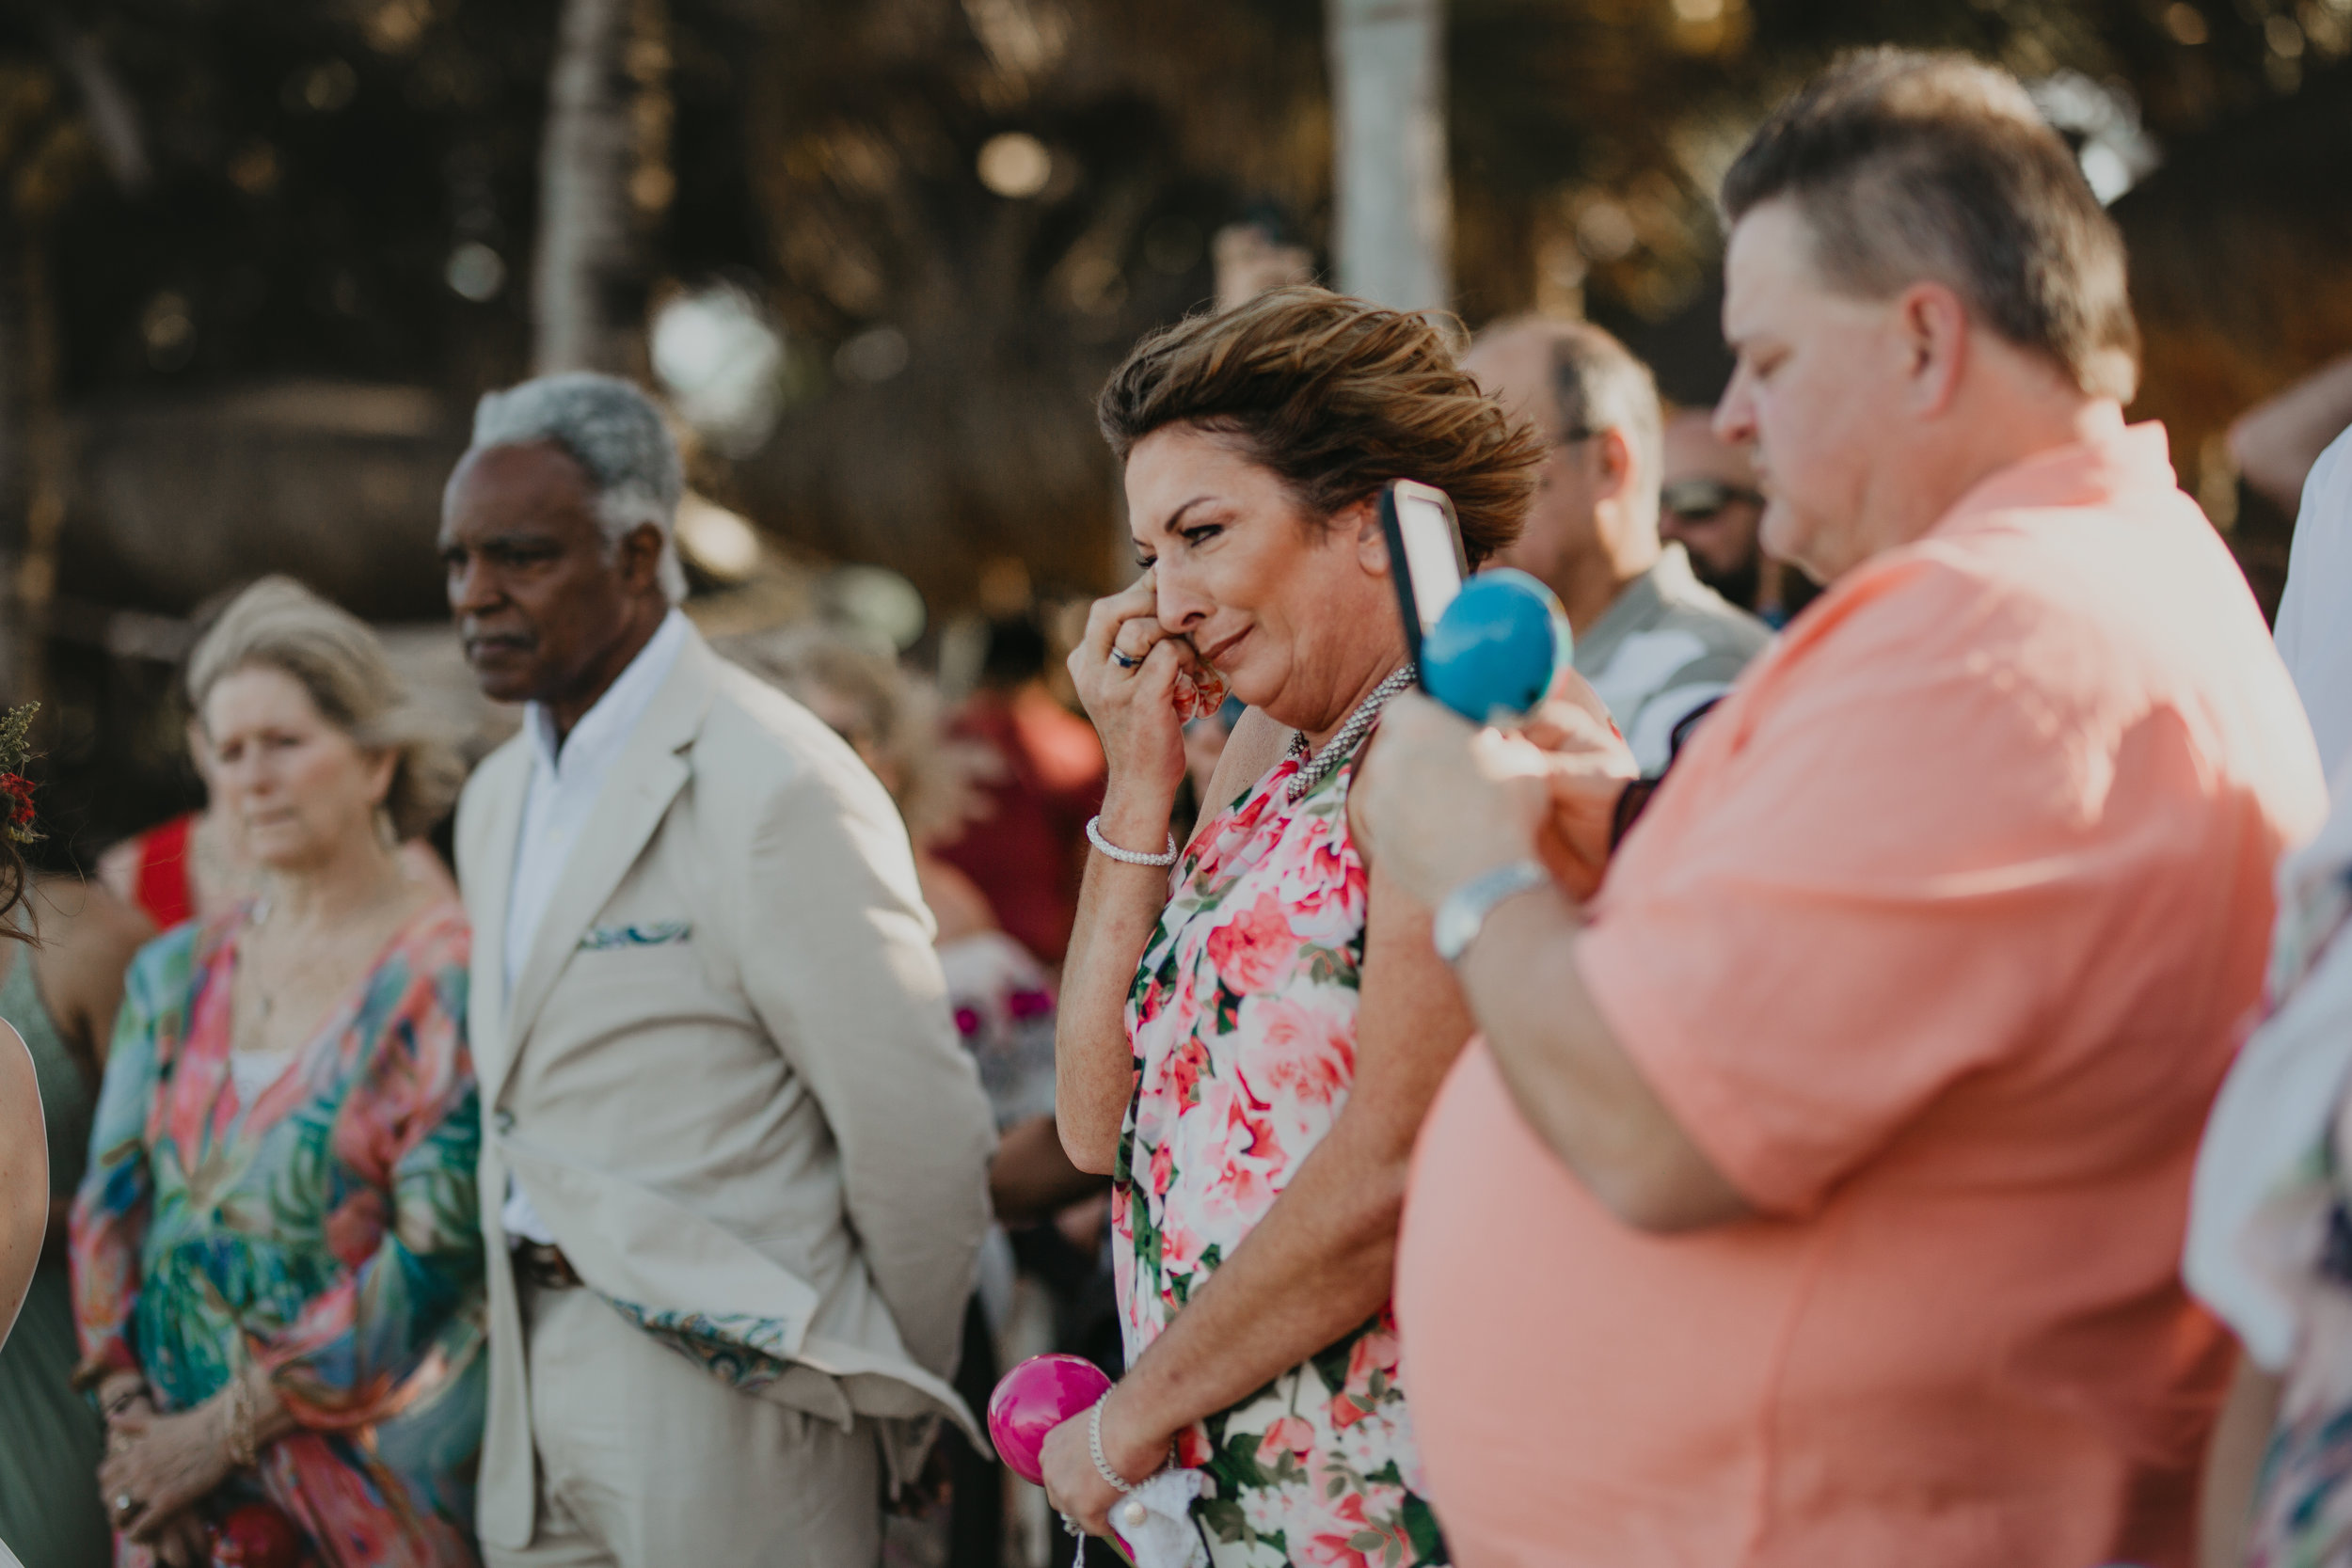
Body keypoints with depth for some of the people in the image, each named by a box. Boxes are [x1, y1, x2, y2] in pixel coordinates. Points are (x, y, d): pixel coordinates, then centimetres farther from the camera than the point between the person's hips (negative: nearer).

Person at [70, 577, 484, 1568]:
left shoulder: (448, 975, -9)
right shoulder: (175, 975, 8)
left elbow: (440, 1251, -15)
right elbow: (108, 1203, 6)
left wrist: (227, 1427, -14)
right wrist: (132, 1422, -7)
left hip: (365, 1472, -4)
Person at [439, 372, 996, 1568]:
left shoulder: (777, 791, -15)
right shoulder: (496, 801, 14)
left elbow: (921, 1130, -14)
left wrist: (893, 1399, -2)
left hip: (727, 1394, -8)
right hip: (543, 1389, 8)